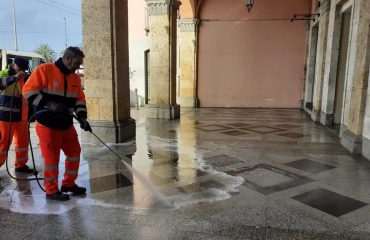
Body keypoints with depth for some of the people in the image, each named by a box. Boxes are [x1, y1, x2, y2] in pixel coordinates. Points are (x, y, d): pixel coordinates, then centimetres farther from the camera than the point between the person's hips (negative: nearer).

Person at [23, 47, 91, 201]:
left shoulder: (75, 78, 9)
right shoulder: (44, 70, -11)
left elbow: (79, 99, 10)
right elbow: (28, 91, -14)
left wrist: (81, 117, -4)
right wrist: (50, 104, -24)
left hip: (66, 123, 7)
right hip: (47, 124, -7)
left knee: (74, 152, 12)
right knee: (51, 157, 1)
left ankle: (69, 184, 28)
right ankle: (51, 191, 16)